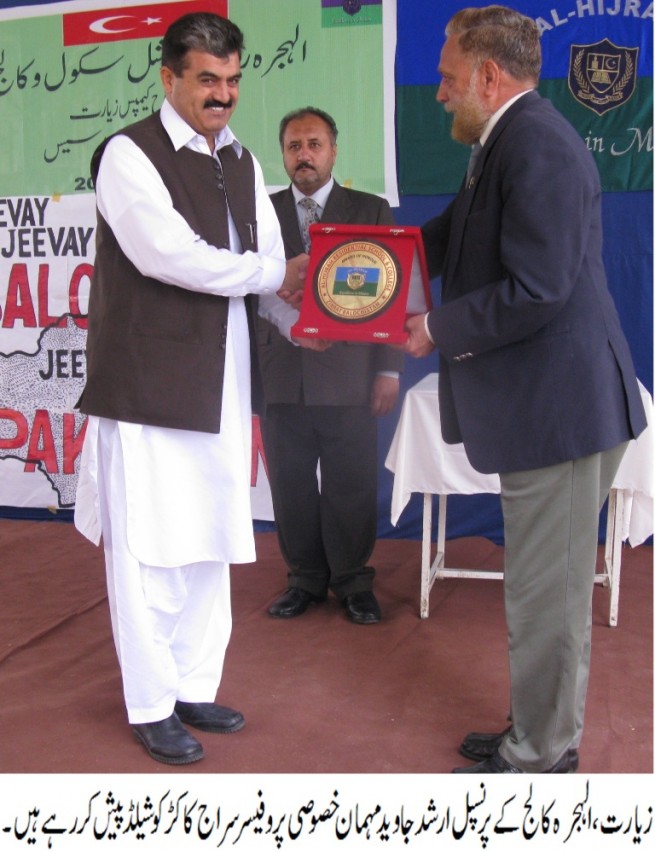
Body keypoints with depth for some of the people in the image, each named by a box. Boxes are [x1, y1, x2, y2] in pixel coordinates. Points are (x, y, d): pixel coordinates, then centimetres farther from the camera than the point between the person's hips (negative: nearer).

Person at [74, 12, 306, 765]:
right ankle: (151, 708, 16)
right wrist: (274, 274, -14)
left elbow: (271, 260, 11)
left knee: (210, 546, 13)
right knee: (147, 550, 0)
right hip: (148, 385, -7)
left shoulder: (242, 163, 14)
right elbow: (165, 252, -22)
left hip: (221, 385, 7)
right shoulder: (130, 154, -8)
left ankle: (194, 687, 28)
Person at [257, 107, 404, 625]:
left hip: (349, 375, -1)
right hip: (281, 375, 1)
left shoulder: (371, 211, 8)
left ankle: (353, 581, 21)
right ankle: (306, 578, 24)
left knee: (352, 485, 5)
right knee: (291, 485, 8)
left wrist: (389, 370, -1)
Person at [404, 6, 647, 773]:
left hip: (560, 408, -10)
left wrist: (438, 329, -13)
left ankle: (539, 760, 19)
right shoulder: (507, 145, 15)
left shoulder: (538, 146, -17)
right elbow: (446, 240, 23)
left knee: (546, 594, 3)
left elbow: (535, 292, -25)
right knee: (543, 587, 20)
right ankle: (540, 733, 36)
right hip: (541, 405, 10)